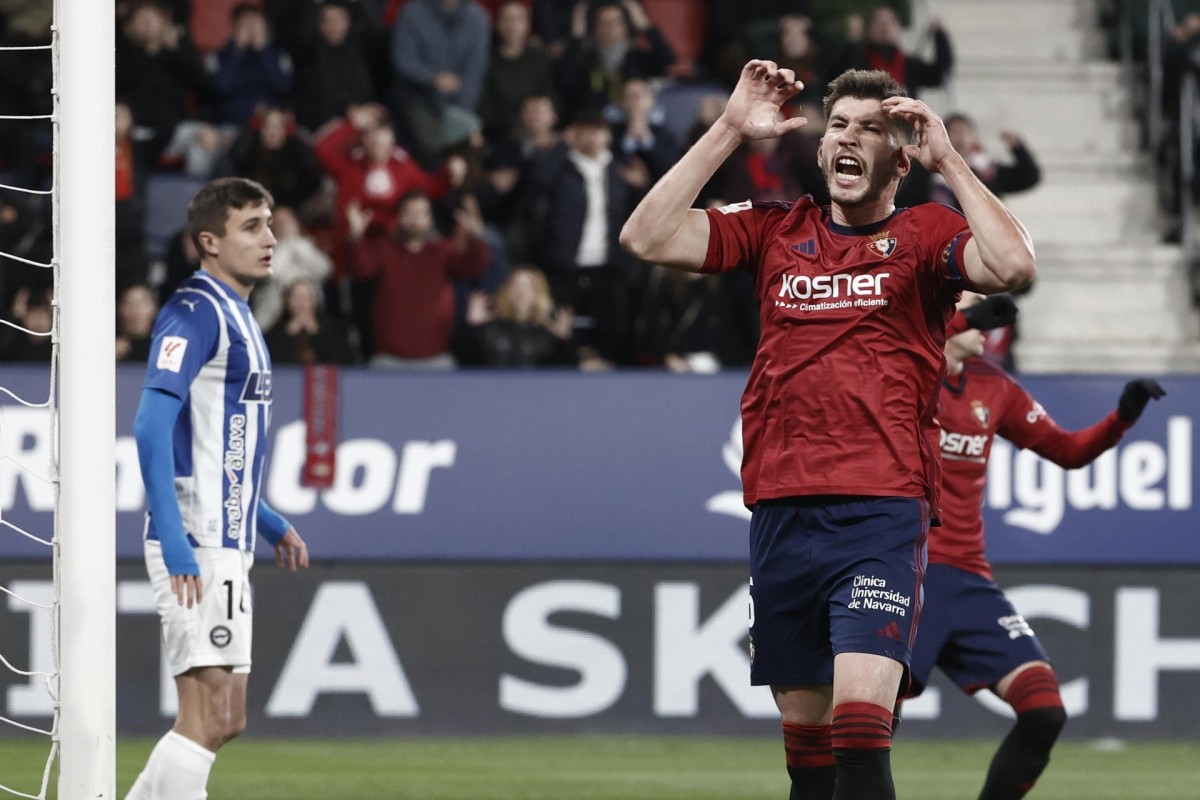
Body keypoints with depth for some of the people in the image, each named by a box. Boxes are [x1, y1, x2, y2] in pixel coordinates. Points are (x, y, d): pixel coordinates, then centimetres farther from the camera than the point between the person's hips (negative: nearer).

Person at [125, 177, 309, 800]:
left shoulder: (236, 317, 18)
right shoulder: (194, 312, -12)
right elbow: (151, 426, -22)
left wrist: (271, 524, 22)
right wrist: (174, 540, -27)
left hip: (226, 547, 10)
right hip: (195, 547, -10)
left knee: (224, 720, 11)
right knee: (208, 717, -12)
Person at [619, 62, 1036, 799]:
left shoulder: (925, 235, 5)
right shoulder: (776, 231, 15)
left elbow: (1013, 266, -15)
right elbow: (648, 238, 6)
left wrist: (947, 160, -8)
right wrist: (729, 131, 4)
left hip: (882, 513, -4)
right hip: (780, 511, 4)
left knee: (862, 728, -19)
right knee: (807, 741, 8)